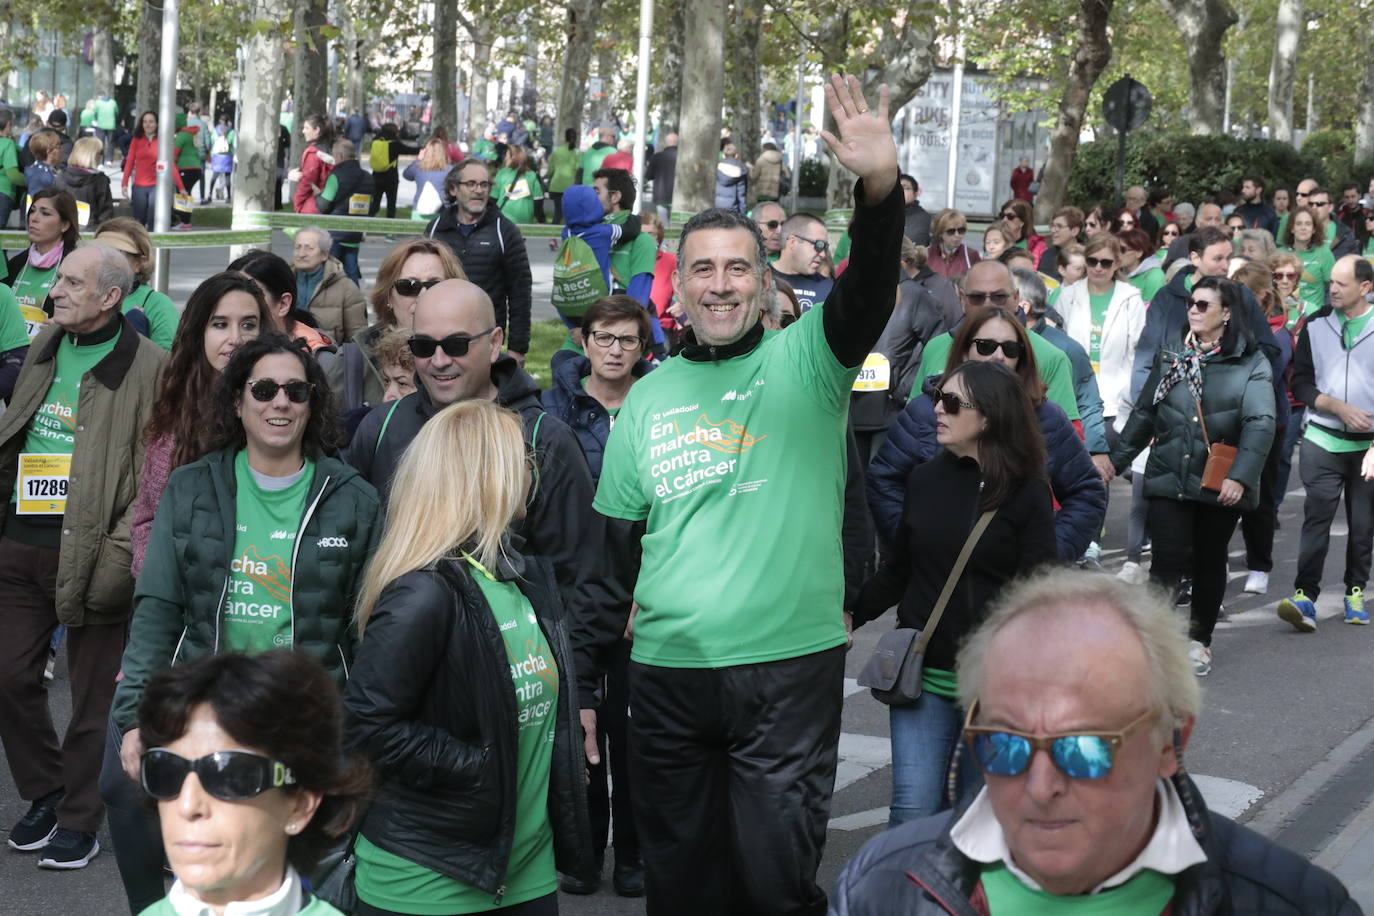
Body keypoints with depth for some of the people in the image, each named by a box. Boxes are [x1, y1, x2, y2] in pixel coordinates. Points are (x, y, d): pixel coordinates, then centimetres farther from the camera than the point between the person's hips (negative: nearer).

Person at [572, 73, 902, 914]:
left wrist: (881, 189, -38)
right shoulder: (647, 398, 9)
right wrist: (581, 680, 11)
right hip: (668, 677, 4)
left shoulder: (804, 364, -1)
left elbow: (868, 296, -21)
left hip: (790, 670, -3)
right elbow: (614, 555, 12)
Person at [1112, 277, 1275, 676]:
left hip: (1220, 485, -1)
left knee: (1209, 563, 13)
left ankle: (1200, 640, 28)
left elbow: (1261, 424, -14)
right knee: (1168, 562, -8)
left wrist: (1240, 476, -24)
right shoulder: (1170, 353, 6)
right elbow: (1144, 412, 14)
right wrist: (1116, 459, 15)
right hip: (1168, 478, 1)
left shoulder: (1251, 363, -5)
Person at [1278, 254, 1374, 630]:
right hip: (1323, 441, 0)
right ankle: (1305, 596, -11)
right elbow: (1301, 383, 3)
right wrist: (1341, 409, -10)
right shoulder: (1315, 326, 3)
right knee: (1317, 517, -9)